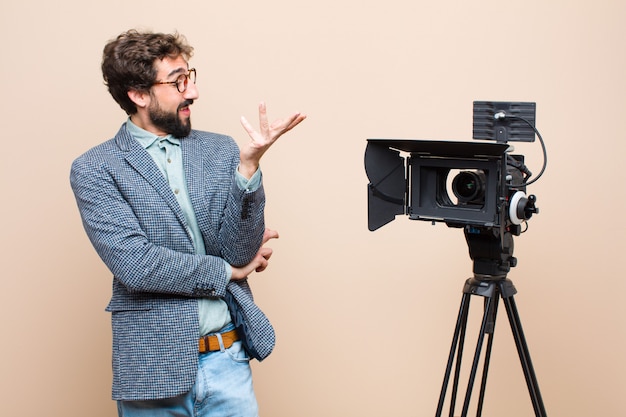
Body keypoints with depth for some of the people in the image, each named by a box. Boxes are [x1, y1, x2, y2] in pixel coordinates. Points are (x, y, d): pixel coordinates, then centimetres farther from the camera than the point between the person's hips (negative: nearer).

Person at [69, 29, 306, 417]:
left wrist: (249, 163, -17)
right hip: (153, 369, -2)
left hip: (229, 360, 3)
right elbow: (135, 266, -15)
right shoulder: (94, 169, -5)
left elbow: (238, 251, -5)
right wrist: (228, 270, -6)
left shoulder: (221, 150, 3)